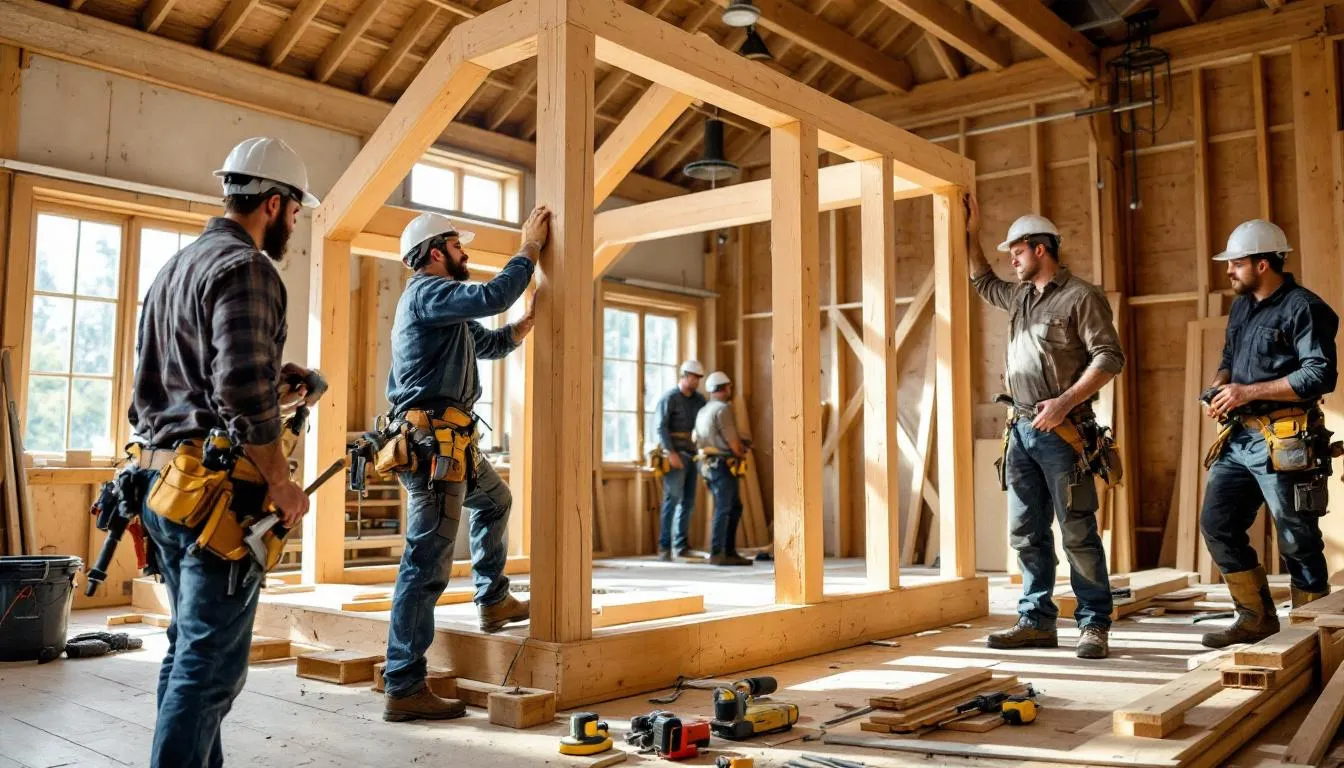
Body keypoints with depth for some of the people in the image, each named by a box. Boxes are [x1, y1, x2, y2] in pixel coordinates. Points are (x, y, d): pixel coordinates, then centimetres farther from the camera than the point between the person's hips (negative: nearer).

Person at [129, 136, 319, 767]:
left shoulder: (172, 269, 20)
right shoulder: (245, 268, -11)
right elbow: (244, 390, -22)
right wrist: (281, 483, -14)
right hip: (219, 490, -10)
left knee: (189, 649, 16)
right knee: (211, 663, -5)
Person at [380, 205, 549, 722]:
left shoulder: (442, 303, 23)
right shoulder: (426, 291, -9)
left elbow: (493, 343, 29)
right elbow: (493, 296, -23)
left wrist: (531, 318, 17)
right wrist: (531, 247, -10)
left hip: (450, 441, 11)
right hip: (433, 442, -11)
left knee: (494, 500, 32)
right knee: (427, 566, -10)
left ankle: (493, 602, 39)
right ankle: (403, 689, -7)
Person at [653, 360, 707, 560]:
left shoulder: (699, 399, 13)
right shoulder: (669, 397, -6)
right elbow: (660, 427, -13)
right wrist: (671, 453, -21)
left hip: (691, 453, 6)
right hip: (674, 454, -6)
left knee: (688, 501, 6)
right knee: (672, 499, -10)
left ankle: (681, 546, 13)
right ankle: (664, 547, -7)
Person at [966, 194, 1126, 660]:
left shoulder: (1081, 296, -5)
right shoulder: (1021, 297, 18)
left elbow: (1109, 357, -12)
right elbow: (982, 282, 38)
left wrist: (1066, 401, -21)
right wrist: (971, 234, 31)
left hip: (1062, 433, -8)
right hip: (1021, 430, 8)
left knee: (1078, 534, -4)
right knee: (1026, 533, 8)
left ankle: (1094, 626, 5)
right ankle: (1037, 622, 16)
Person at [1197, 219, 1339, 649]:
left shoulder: (1303, 308, -10)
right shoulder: (1242, 307, 16)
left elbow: (1320, 376, -18)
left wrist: (1248, 391, -18)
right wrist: (1219, 387, 4)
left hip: (1283, 442, -8)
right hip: (1239, 437, 9)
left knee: (1298, 541, 1)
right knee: (1216, 524, 6)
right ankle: (1257, 619, 18)